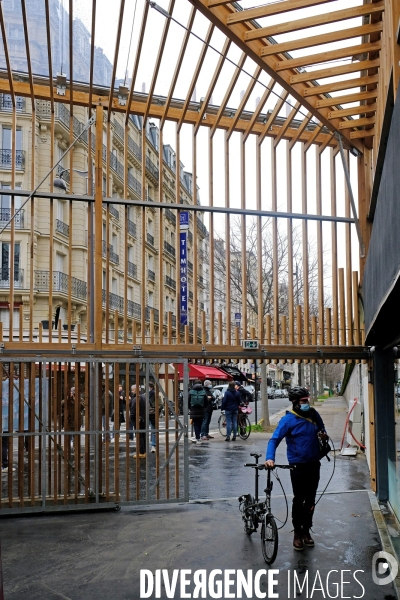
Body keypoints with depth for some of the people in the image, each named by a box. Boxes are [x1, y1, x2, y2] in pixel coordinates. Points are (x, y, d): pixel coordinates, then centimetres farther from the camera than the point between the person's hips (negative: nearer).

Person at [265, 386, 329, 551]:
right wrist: (270, 458, -34)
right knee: (299, 499, 1)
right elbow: (275, 439, -19)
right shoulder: (288, 419, -14)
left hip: (314, 464, 5)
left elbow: (322, 429, 20)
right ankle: (297, 533, 15)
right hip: (298, 465, -5)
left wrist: (324, 436, -4)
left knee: (310, 500, 13)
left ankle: (306, 530, 27)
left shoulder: (313, 414, 2)